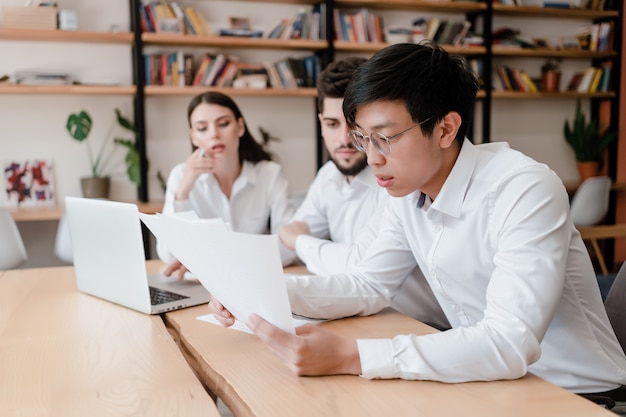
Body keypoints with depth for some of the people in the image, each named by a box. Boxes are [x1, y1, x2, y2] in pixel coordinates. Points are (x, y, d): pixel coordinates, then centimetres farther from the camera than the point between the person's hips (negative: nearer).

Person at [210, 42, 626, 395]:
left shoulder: (523, 191, -25)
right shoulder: (409, 194, -3)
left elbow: (511, 345, -32)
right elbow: (369, 285, 4)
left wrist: (349, 356, -35)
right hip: (491, 381, 6)